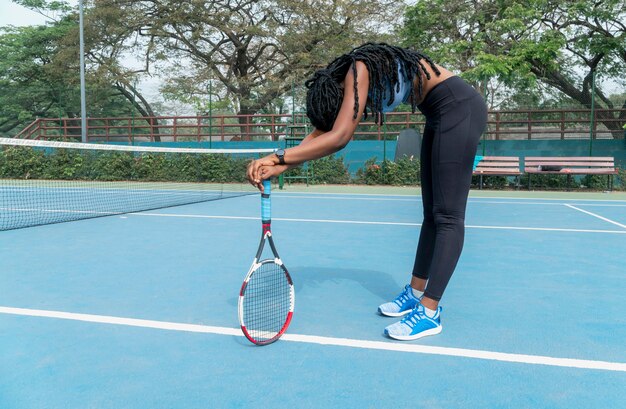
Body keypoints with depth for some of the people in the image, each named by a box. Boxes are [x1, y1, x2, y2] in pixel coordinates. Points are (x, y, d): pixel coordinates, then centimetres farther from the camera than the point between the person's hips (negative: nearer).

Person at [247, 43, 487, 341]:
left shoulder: (359, 70, -22)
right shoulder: (342, 84, 5)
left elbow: (339, 137, -30)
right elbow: (321, 132, 1)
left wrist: (278, 156, -28)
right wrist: (278, 167, -12)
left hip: (459, 108, -10)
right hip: (440, 117, 10)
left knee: (447, 216, -11)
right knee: (432, 214, 10)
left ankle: (429, 313, -8)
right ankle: (416, 293, 19)